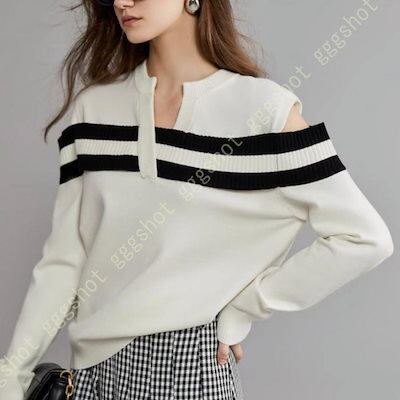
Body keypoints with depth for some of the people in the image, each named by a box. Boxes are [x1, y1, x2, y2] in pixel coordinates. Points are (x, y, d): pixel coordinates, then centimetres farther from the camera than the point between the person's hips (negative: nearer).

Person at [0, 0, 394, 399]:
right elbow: (65, 255, 1)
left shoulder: (265, 107, -11)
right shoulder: (93, 106, 1)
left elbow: (366, 238, -11)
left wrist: (242, 307, -10)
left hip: (192, 362, -4)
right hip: (94, 363, 4)